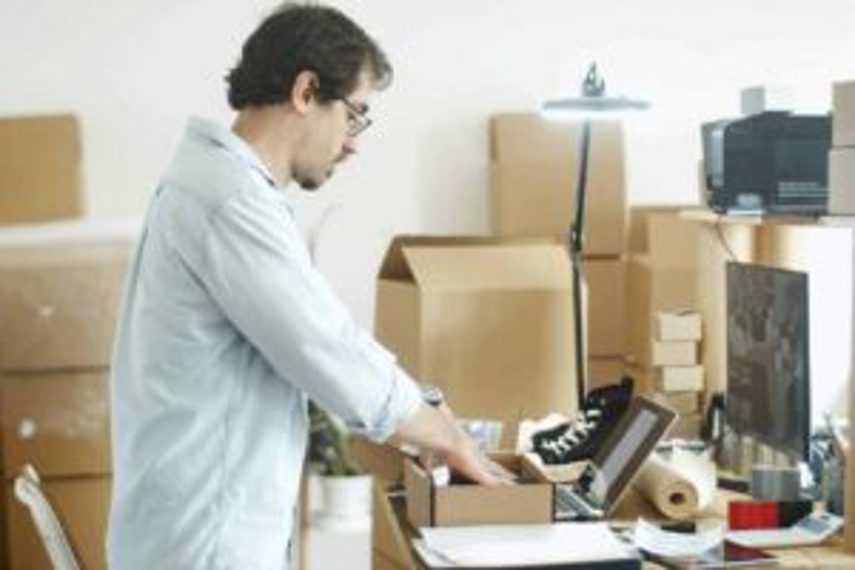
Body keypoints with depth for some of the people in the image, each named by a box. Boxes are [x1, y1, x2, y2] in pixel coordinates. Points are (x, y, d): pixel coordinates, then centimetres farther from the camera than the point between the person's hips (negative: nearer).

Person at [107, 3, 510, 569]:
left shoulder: (215, 176, 12)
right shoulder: (232, 202, -22)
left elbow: (313, 339, 16)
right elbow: (338, 361, -20)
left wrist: (429, 412, 13)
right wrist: (453, 441, -5)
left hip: (207, 523, 10)